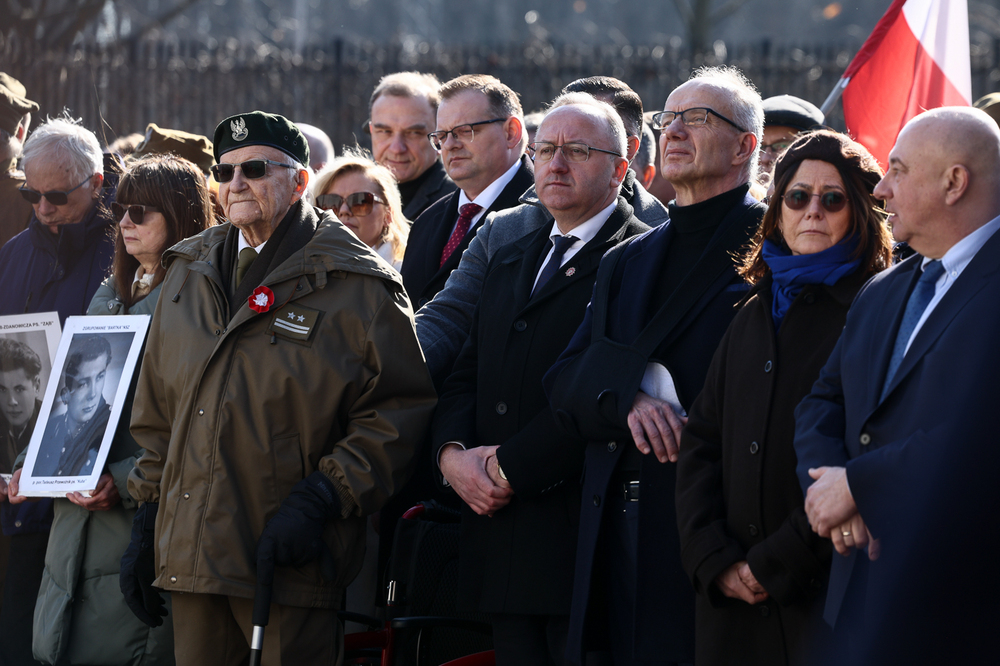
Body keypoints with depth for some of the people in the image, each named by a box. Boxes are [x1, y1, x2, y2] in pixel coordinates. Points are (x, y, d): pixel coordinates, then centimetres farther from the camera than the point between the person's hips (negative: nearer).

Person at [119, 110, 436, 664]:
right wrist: (146, 524, 14)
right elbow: (156, 414, 20)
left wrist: (319, 500, -16)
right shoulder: (190, 275, 16)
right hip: (190, 560, 5)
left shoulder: (356, 285, -3)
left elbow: (400, 410, -9)